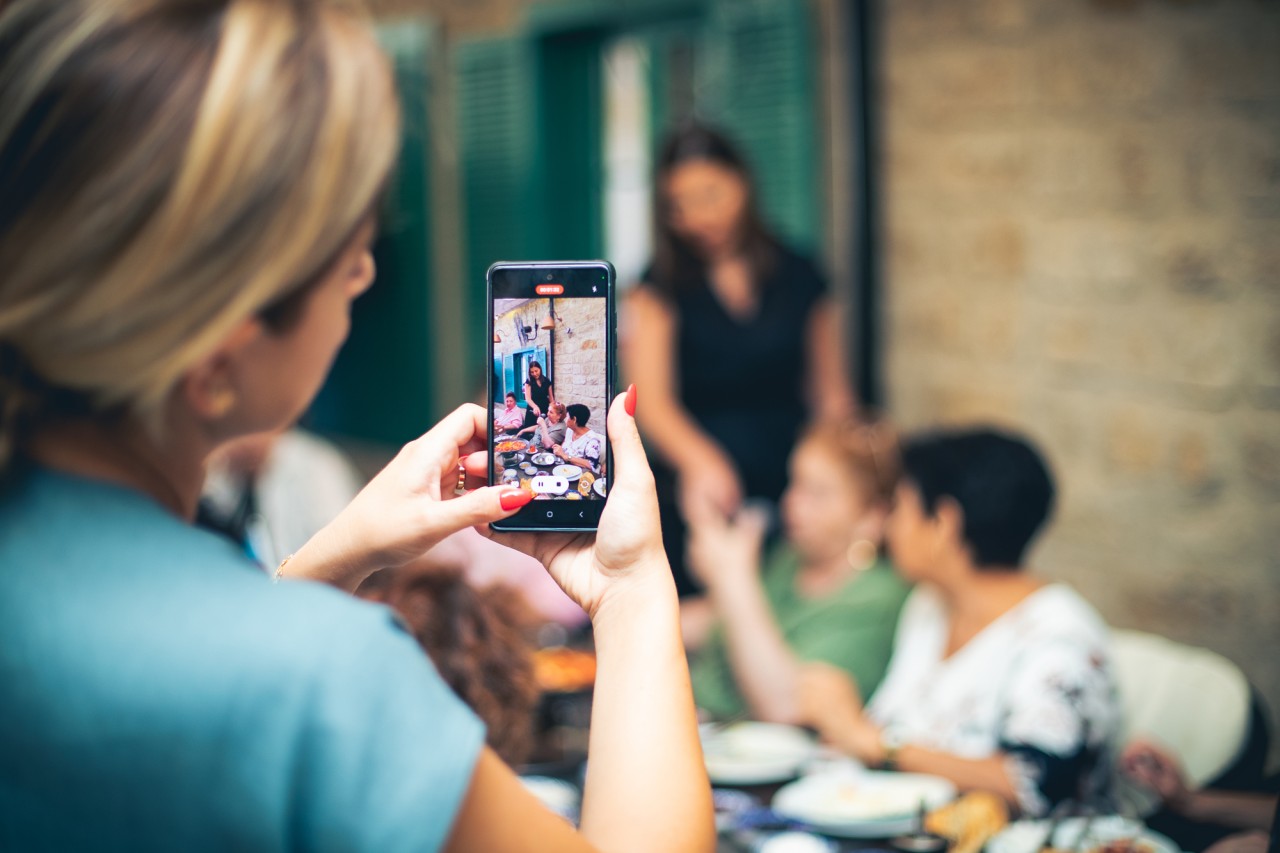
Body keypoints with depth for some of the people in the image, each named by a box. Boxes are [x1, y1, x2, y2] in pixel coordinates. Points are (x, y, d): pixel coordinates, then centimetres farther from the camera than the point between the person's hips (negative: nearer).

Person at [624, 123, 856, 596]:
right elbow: (653, 401, -11)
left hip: (789, 487, 2)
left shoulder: (798, 277, 8)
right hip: (700, 503, -2)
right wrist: (701, 460, -30)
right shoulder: (661, 288, 1)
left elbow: (831, 394, 11)